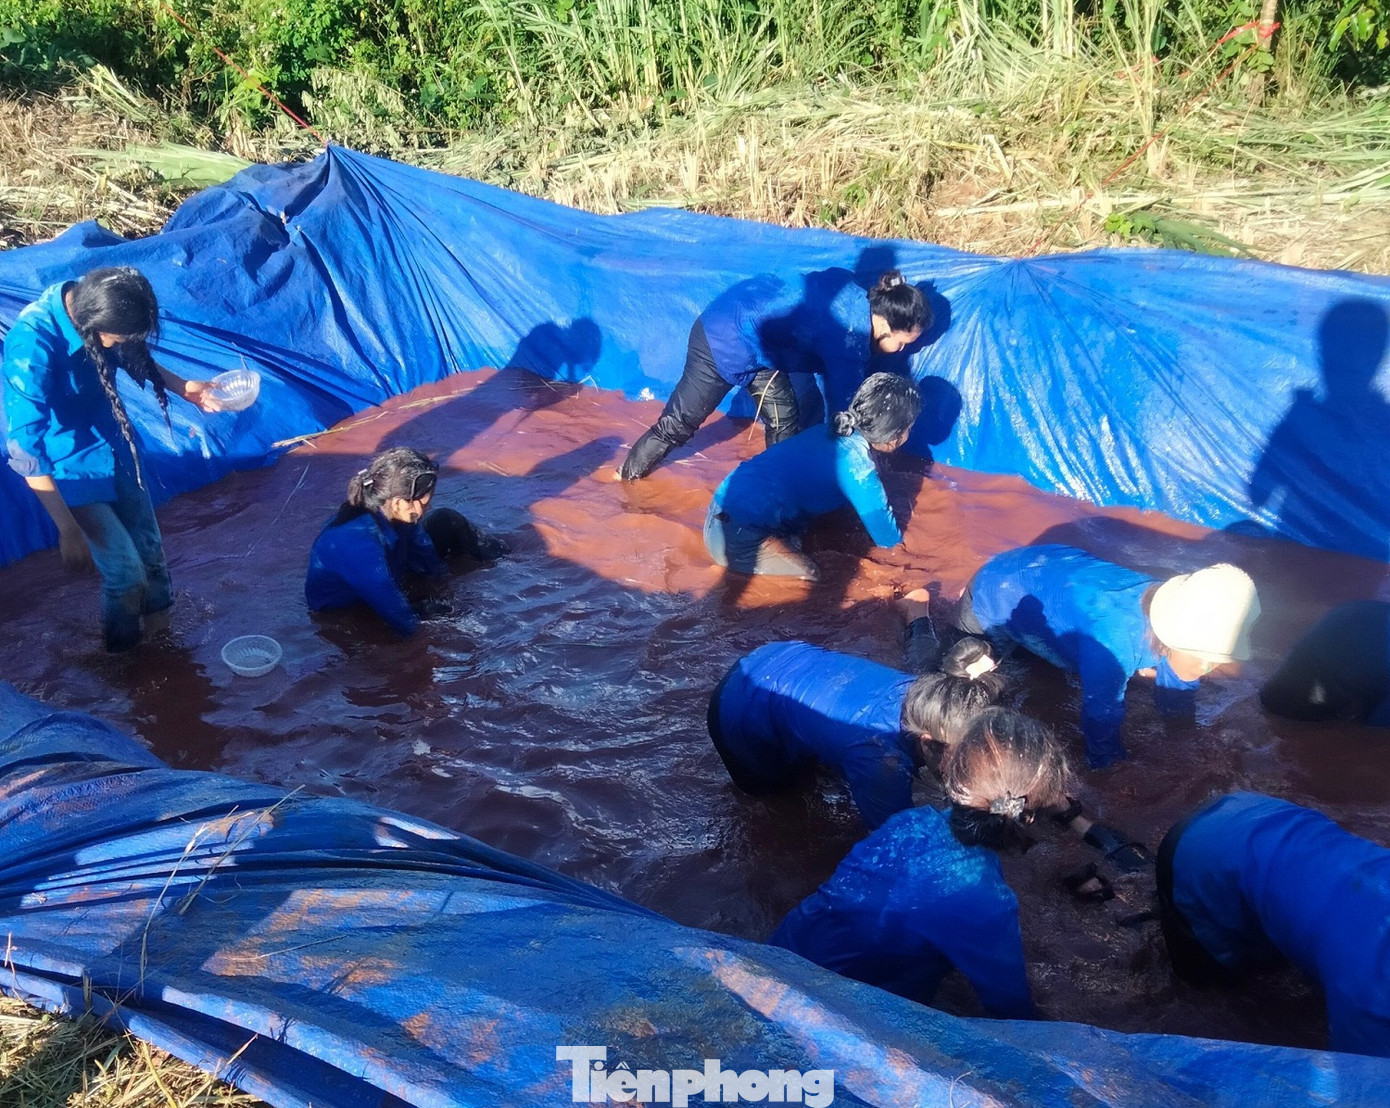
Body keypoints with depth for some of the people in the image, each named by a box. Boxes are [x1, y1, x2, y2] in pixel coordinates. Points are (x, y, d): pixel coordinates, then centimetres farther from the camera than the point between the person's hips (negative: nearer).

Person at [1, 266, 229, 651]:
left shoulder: (91, 305, -15)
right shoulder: (32, 347, -34)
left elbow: (133, 357, 10)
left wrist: (183, 387, -3)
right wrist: (68, 529, -27)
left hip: (113, 444, 6)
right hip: (68, 465, -6)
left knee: (149, 550, 14)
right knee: (125, 569, -3)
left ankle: (159, 627, 40)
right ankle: (124, 656, 24)